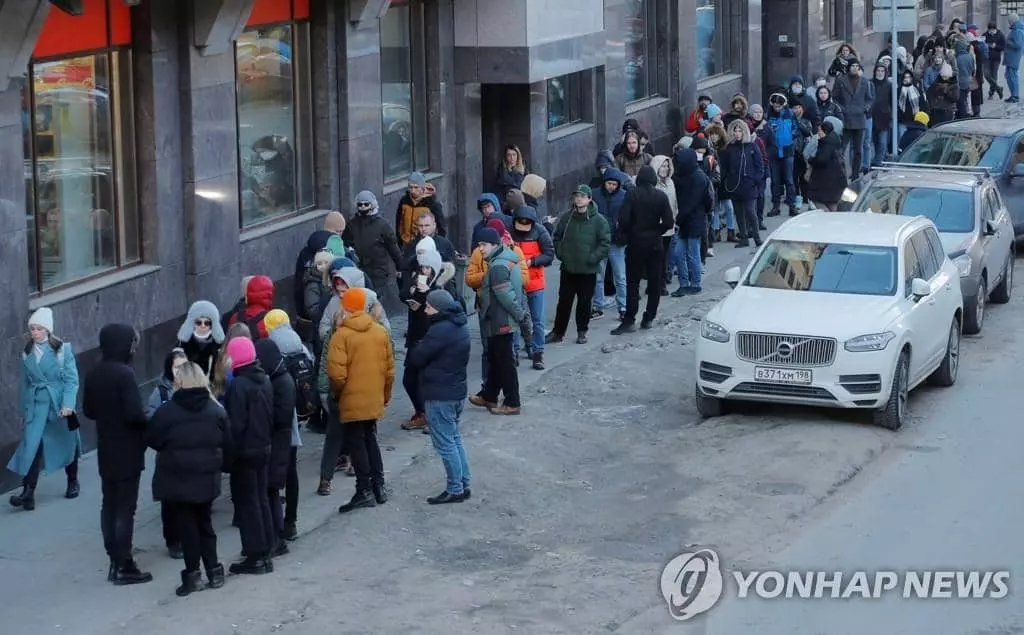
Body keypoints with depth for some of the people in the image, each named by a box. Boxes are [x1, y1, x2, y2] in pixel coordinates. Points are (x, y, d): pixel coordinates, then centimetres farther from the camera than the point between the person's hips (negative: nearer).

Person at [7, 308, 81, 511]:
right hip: (37, 405, 2)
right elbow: (25, 382, 12)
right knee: (31, 445, -12)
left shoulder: (62, 349, -8)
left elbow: (71, 379, -10)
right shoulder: (27, 352, 4)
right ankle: (28, 492, -15)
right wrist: (24, 409, 14)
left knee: (67, 443, 14)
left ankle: (73, 482, 37)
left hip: (61, 404, -2)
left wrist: (68, 405, -20)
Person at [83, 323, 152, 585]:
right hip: (127, 452, -7)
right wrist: (148, 422, -5)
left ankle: (115, 561, 18)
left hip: (106, 451, 7)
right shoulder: (124, 374, -20)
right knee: (125, 508, -2)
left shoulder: (94, 375, 4)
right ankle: (123, 567, 0)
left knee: (109, 505, 13)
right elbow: (135, 414, -24)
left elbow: (88, 411, 12)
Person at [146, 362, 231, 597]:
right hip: (206, 478, 4)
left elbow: (152, 440, -5)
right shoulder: (216, 410, -1)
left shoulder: (167, 411, -13)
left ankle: (192, 574, 5)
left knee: (186, 526, 4)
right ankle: (214, 571, 16)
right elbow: (227, 444, 3)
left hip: (177, 480, -4)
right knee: (204, 523, 17)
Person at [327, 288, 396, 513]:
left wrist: (338, 392, 0)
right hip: (374, 400, 6)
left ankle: (365, 491, -1)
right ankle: (379, 486, 20)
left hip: (352, 401, -6)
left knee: (356, 444, 1)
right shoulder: (380, 332, 4)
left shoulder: (342, 335, -14)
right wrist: (385, 395, 20)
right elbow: (389, 368, 8)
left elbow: (337, 372, -19)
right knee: (370, 440, 19)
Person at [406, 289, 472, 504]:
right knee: (454, 439, 18)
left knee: (445, 443, -2)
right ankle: (463, 485, 22)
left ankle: (455, 490, 3)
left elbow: (416, 358, -17)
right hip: (457, 391, 10)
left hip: (440, 395, -10)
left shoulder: (440, 330, -22)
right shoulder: (460, 328, 9)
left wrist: (419, 348, 3)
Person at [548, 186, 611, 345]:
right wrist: (561, 254, 1)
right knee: (564, 301, 6)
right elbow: (556, 238, 13)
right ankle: (558, 332, 14)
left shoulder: (598, 220, -8)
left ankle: (582, 332, 21)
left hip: (588, 270, -2)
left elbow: (605, 243, -7)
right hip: (568, 269, 2)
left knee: (585, 302, 8)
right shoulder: (566, 217, 1)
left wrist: (593, 258, -13)